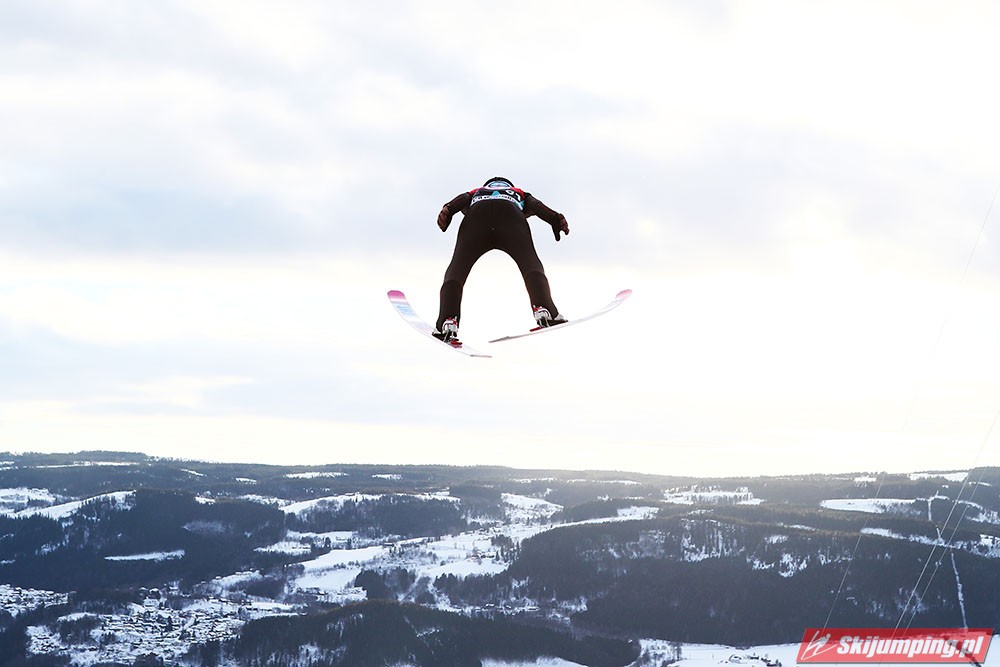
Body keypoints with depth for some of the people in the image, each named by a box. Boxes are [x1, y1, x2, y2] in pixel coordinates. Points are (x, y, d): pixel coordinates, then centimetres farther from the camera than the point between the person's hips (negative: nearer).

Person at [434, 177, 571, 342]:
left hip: (476, 214, 1)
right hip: (511, 216, 0)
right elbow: (536, 205, 23)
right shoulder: (519, 194, 46)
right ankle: (542, 308, -30)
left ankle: (448, 320, -22)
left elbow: (461, 200, 21)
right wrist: (554, 219, 7)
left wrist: (447, 211, 2)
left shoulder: (475, 193, 46)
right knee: (530, 262, -2)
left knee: (458, 266, 0)